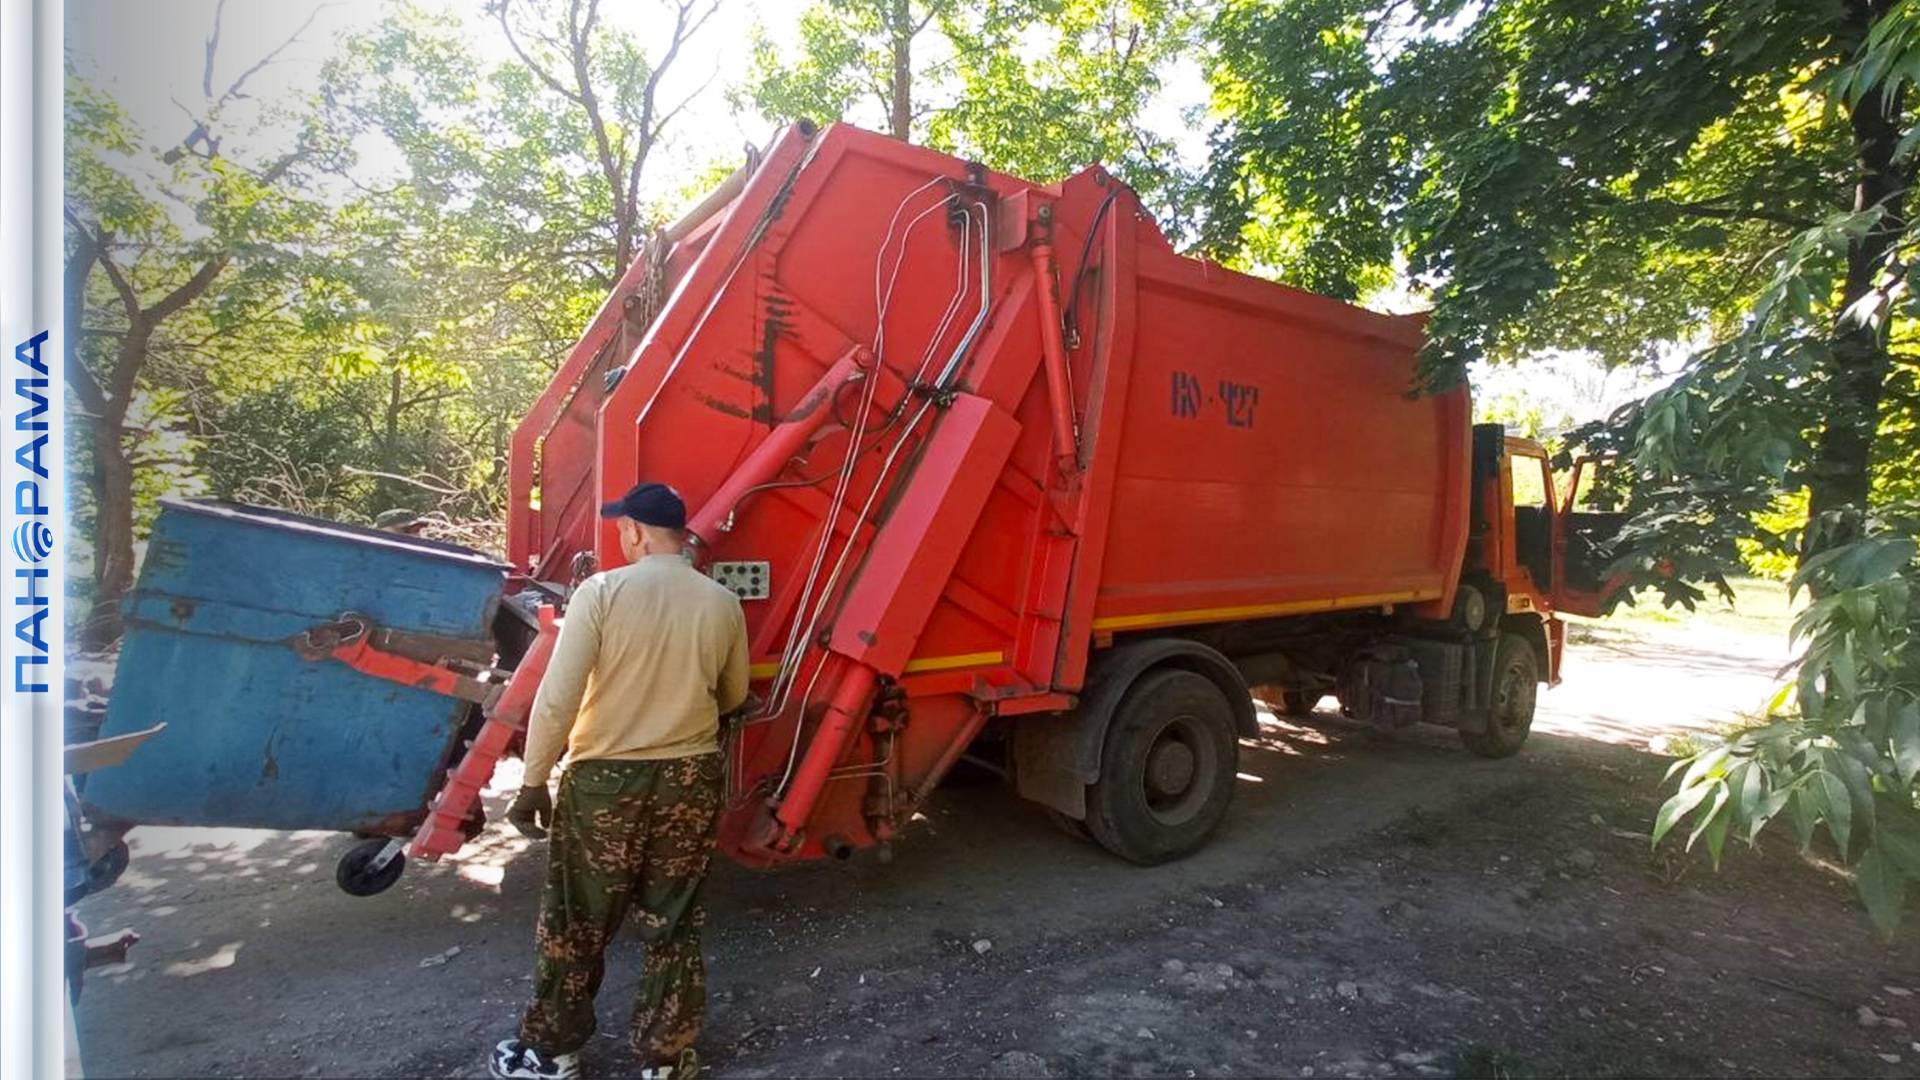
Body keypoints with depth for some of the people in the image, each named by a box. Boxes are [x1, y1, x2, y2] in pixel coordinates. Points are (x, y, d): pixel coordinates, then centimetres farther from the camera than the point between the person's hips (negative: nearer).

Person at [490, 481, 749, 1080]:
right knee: (673, 923, 15)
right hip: (692, 779, 3)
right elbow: (734, 696, 9)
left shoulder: (602, 591, -13)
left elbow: (557, 697, -15)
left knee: (575, 922, 16)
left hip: (604, 780, -2)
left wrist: (533, 782, -5)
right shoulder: (722, 602, -4)